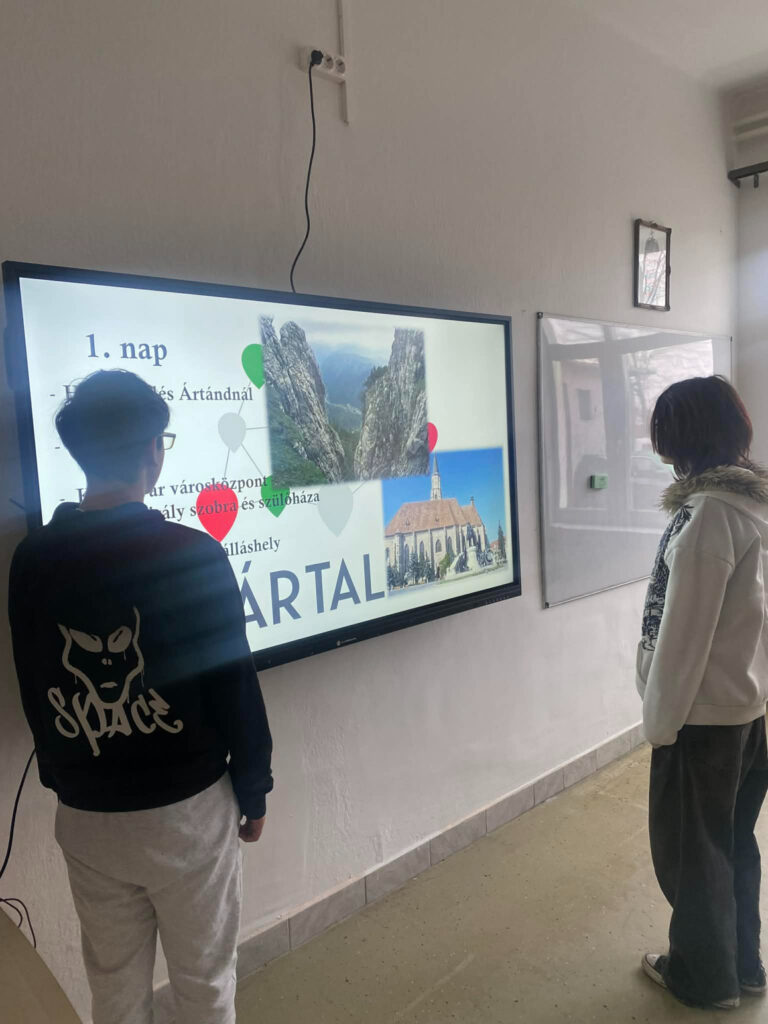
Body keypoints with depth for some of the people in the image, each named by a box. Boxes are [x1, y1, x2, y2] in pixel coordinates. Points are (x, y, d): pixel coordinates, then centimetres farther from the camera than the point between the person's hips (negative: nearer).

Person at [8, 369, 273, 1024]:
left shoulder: (31, 560, -5)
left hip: (84, 815, 5)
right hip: (187, 807, -4)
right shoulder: (192, 554, -19)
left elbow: (35, 693, 5)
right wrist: (255, 790, 0)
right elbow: (235, 688, -14)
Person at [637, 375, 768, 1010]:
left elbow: (683, 633, -22)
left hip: (704, 713, -8)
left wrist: (660, 720, -11)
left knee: (689, 849, 12)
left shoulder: (707, 514, -24)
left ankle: (705, 977, 31)